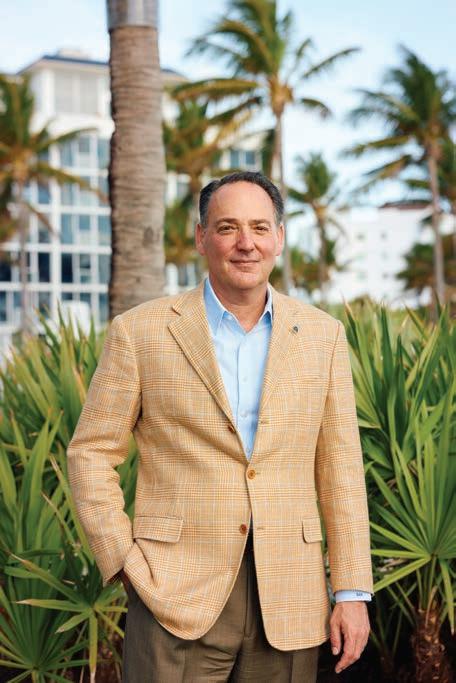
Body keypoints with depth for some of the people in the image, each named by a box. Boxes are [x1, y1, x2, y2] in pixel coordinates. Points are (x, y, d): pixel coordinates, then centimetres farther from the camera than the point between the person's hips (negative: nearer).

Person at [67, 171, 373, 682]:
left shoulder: (322, 335, 6)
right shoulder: (140, 331, -1)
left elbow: (340, 467, 6)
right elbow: (90, 453, 3)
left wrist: (352, 591, 2)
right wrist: (126, 563, -6)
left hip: (288, 605, 2)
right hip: (176, 599, -2)